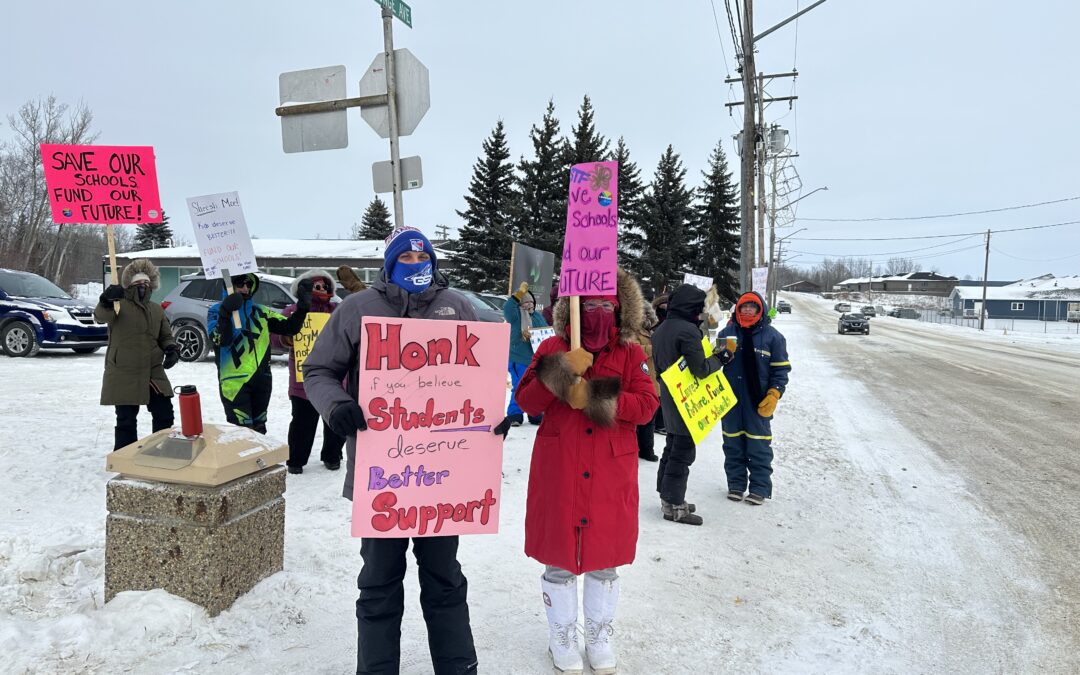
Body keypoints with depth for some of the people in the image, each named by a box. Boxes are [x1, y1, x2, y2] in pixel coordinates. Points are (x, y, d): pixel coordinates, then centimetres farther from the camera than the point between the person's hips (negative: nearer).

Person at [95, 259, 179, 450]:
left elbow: (166, 336, 18)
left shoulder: (156, 309, 13)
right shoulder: (119, 305, -4)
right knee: (126, 421, -1)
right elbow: (100, 316, -25)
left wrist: (171, 349, -5)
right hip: (124, 374, -5)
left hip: (154, 373, 5)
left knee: (164, 415, 9)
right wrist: (106, 301, -48)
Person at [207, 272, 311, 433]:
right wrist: (226, 313, -31)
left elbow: (289, 327, 3)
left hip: (261, 379, 5)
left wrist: (302, 305, -12)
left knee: (258, 430, 17)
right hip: (234, 381, -5)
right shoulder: (216, 310, 1)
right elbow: (219, 340, -17)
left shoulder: (260, 311, 12)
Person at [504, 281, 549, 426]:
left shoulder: (537, 316, 15)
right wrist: (520, 293, -28)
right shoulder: (515, 314, -3)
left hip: (535, 359, 6)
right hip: (518, 359, -6)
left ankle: (535, 414, 25)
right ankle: (514, 414, 3)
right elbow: (507, 308, -24)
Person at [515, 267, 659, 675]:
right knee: (559, 554, 10)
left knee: (605, 555, 13)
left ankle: (600, 635, 34)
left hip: (611, 474, 1)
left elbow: (647, 405, -6)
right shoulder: (553, 348, 1)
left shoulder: (631, 353, 3)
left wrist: (596, 397, -19)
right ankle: (562, 636, 31)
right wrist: (561, 371, -21)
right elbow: (527, 401, -5)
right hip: (558, 471, -1)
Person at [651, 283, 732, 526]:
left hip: (669, 398, 9)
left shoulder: (661, 330, 8)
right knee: (683, 451, -1)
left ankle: (668, 496, 27)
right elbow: (701, 369, -20)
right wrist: (720, 358, -6)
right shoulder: (688, 330, -20)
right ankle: (674, 505, 6)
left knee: (672, 447, 18)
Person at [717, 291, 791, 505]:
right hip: (730, 400, 3)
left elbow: (781, 369, 0)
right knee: (733, 444, 10)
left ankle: (760, 488, 12)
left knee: (759, 446, 2)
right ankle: (736, 484, 22)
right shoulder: (727, 333, 5)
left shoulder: (772, 336, -1)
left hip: (759, 402, -3)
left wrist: (774, 395, -10)